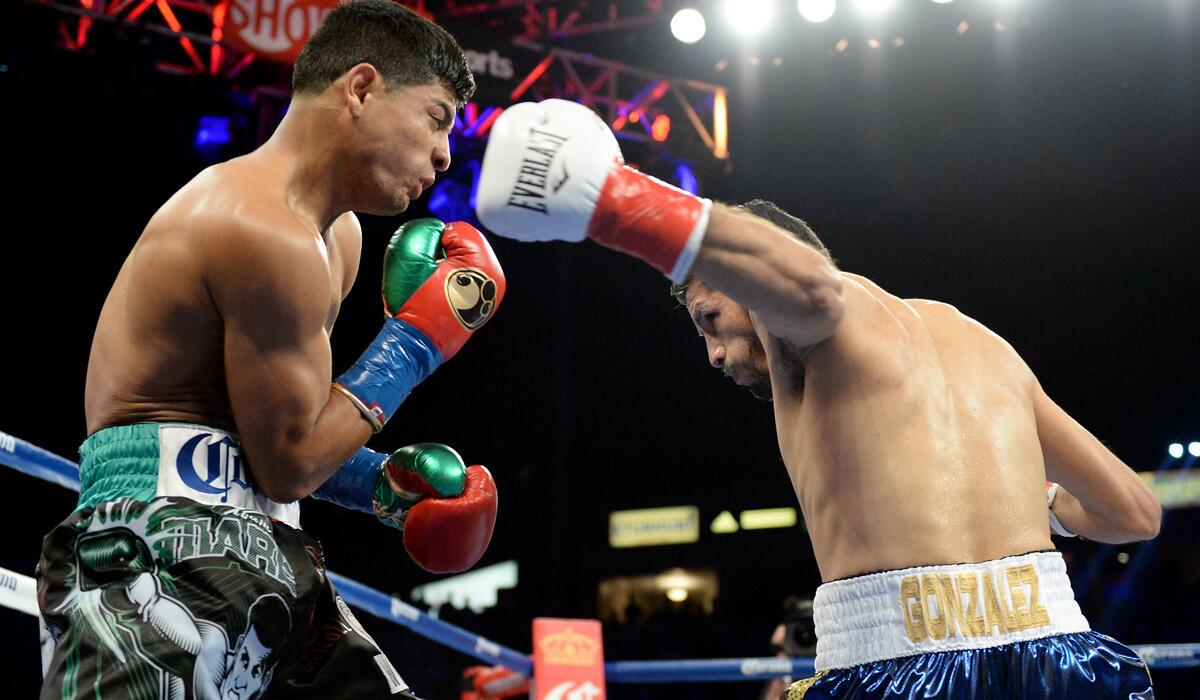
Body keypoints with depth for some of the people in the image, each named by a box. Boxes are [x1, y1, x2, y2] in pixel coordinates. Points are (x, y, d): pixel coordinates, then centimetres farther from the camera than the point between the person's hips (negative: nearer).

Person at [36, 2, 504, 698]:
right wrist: (415, 340, -7)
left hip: (261, 555, 11)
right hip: (168, 549, -11)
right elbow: (289, 462, -14)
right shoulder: (269, 232, -17)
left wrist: (384, 484, 10)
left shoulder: (337, 234, 17)